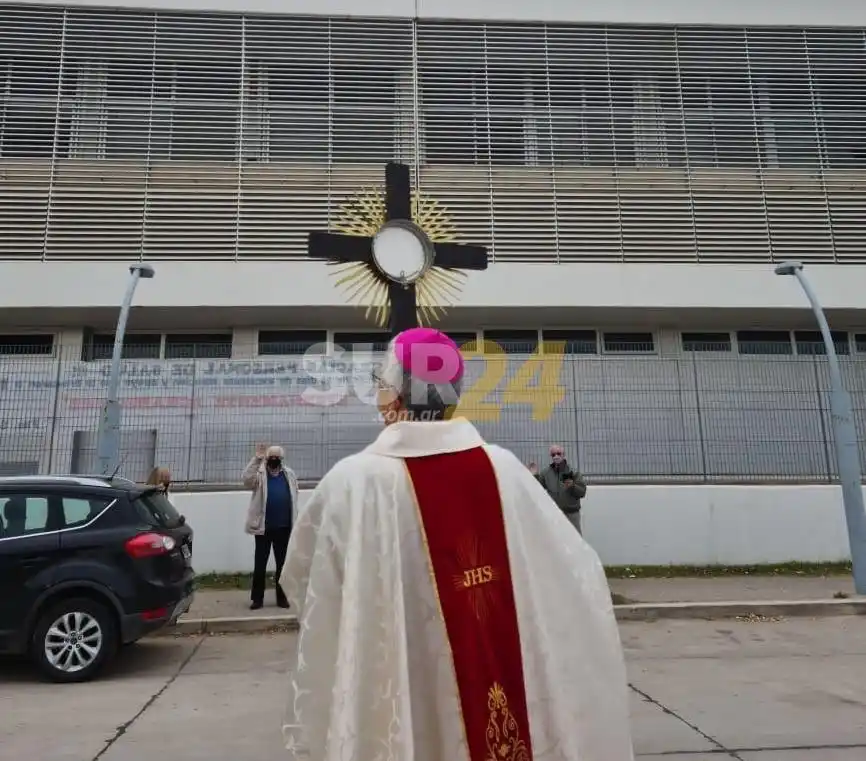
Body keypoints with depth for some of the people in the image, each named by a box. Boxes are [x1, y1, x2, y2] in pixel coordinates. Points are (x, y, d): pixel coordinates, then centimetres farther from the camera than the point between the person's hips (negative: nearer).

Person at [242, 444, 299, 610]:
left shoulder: (289, 474, 9)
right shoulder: (260, 473, -1)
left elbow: (294, 498, 13)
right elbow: (246, 479, -23)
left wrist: (295, 522, 9)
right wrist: (256, 459, -28)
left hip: (284, 527, 2)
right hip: (263, 526, -2)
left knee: (282, 563, 9)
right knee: (260, 563, 3)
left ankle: (282, 597, 19)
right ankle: (257, 598, 12)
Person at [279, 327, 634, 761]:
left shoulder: (353, 482, -19)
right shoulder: (504, 469, -11)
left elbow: (299, 578, -3)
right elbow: (580, 571, -2)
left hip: (401, 708, -2)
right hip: (508, 693, 2)